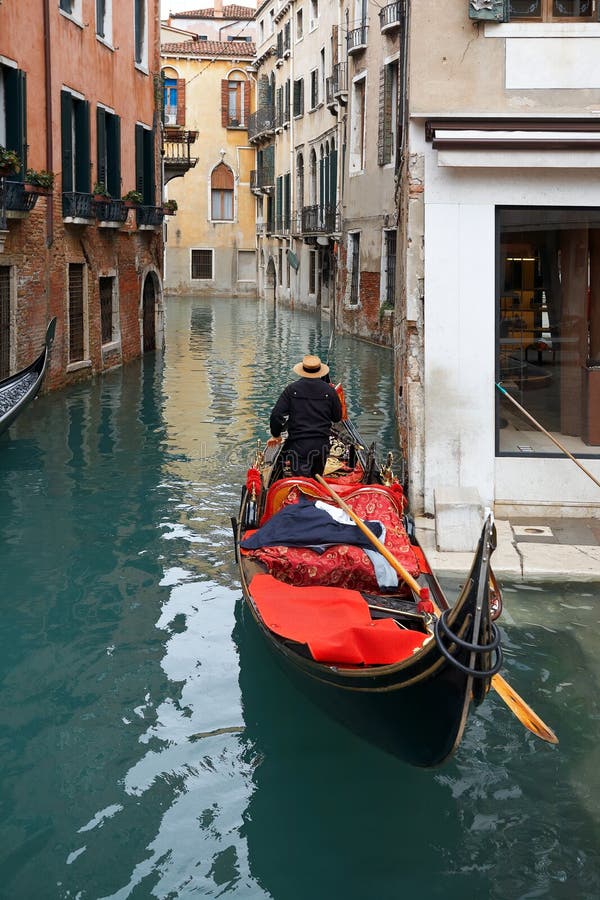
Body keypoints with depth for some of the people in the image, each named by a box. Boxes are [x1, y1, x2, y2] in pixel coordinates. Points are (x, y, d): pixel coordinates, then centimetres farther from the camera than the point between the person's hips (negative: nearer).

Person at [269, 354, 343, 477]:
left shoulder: (291, 389, -1)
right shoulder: (329, 391, 2)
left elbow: (277, 415, -2)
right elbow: (337, 417, 11)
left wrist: (276, 434, 13)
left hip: (298, 444, -2)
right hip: (321, 444, 2)